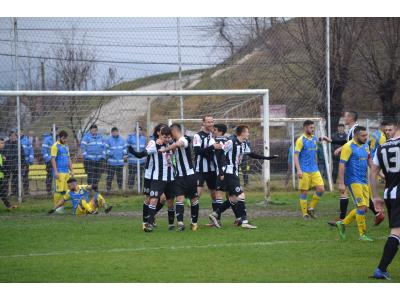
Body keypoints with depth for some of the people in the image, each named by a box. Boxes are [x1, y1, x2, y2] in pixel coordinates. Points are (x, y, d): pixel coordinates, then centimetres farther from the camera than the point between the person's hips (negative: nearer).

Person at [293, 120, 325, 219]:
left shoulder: (314, 139, 11)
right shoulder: (301, 140, -8)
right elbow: (296, 156, -12)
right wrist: (298, 170, -20)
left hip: (314, 170, 6)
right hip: (304, 171, -6)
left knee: (321, 189, -4)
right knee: (304, 192, 0)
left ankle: (311, 208, 13)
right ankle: (305, 214, 10)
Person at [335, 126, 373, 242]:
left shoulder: (365, 146, 12)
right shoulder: (348, 147, -12)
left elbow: (369, 160, 22)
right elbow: (342, 165, -14)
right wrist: (341, 183, -18)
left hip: (364, 181, 8)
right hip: (353, 181, -8)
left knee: (364, 208, 6)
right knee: (362, 207, -12)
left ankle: (343, 223, 22)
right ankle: (362, 234, -3)